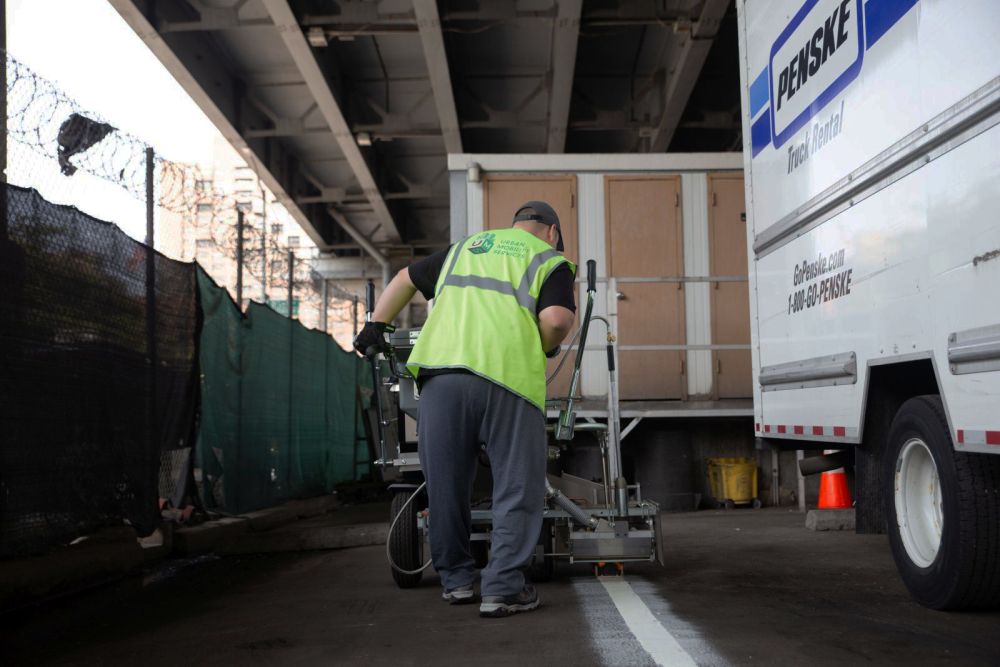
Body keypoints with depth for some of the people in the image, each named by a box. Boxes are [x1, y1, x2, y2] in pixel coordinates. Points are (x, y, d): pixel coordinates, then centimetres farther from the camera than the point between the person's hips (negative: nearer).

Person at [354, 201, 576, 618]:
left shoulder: (464, 247, 29)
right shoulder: (550, 261, 14)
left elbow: (406, 279, 33)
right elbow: (557, 318, -4)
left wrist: (375, 326, 37)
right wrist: (546, 347, 15)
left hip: (441, 372, 4)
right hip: (508, 378, -4)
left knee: (447, 483, 13)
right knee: (517, 490, 4)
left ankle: (456, 580, 22)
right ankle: (502, 589, 1)